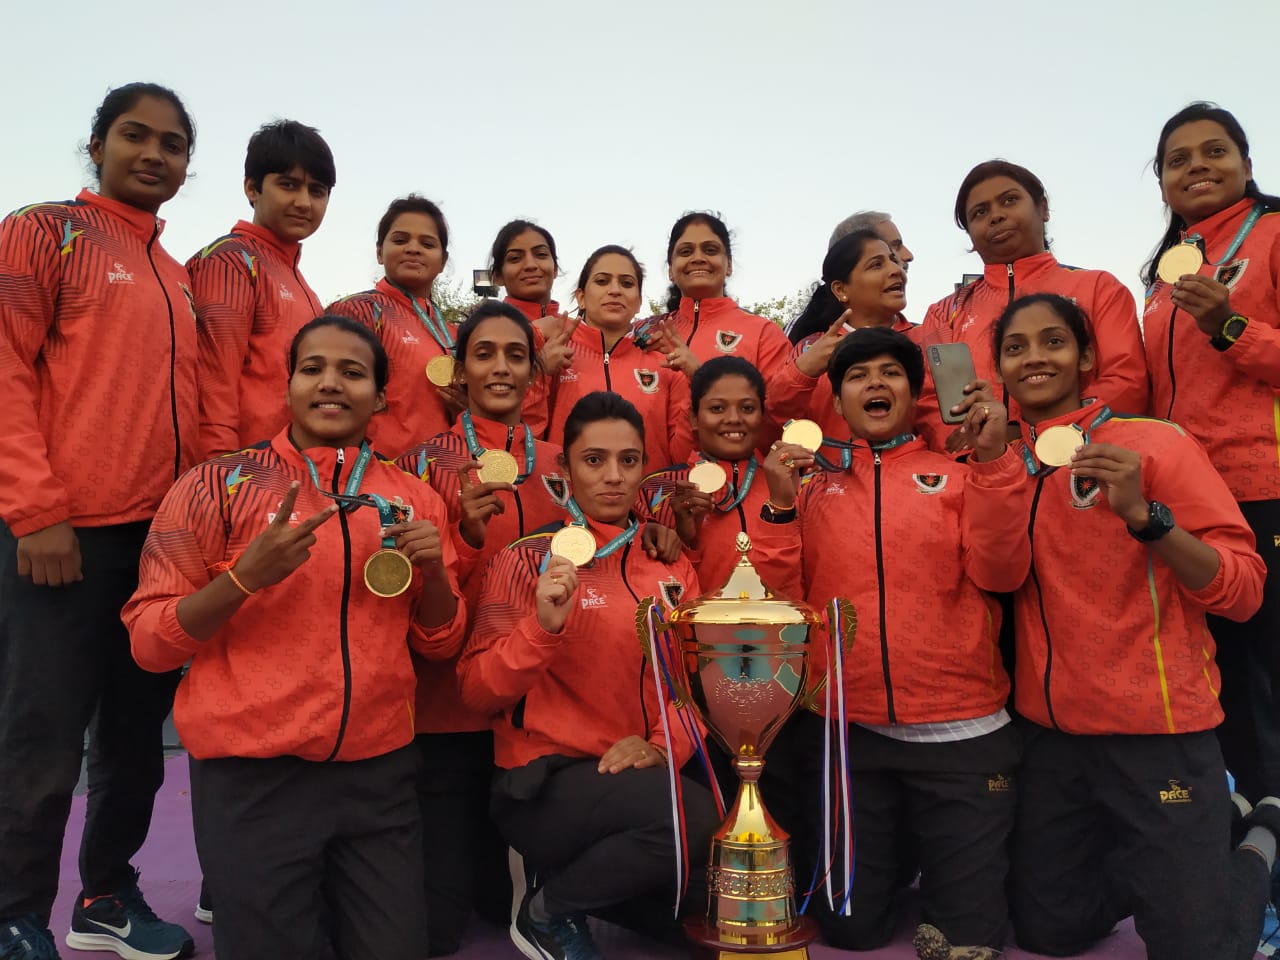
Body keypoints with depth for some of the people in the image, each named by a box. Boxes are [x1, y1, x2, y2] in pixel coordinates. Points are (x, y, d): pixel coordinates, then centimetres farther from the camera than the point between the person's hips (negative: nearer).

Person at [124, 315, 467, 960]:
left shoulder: (413, 500, 5)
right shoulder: (219, 484, -5)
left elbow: (439, 644, 10)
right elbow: (148, 642, -6)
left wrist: (433, 572, -10)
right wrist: (245, 576, -23)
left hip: (381, 770, 3)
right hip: (253, 776, -3)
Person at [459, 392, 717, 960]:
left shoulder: (671, 567, 8)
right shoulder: (528, 560, -6)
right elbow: (478, 691, -9)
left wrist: (665, 745, -10)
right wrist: (543, 625, -26)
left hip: (639, 780, 6)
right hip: (546, 786, -5)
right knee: (696, 817, -29)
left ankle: (602, 885, 19)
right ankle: (549, 911, -2)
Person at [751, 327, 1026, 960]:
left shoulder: (959, 475, 4)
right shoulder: (811, 483, 7)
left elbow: (998, 573, -10)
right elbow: (781, 598, 0)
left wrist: (992, 461, -17)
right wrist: (781, 505, -11)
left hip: (959, 731, -1)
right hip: (841, 731, 1)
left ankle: (925, 861, 35)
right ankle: (883, 861, 42)